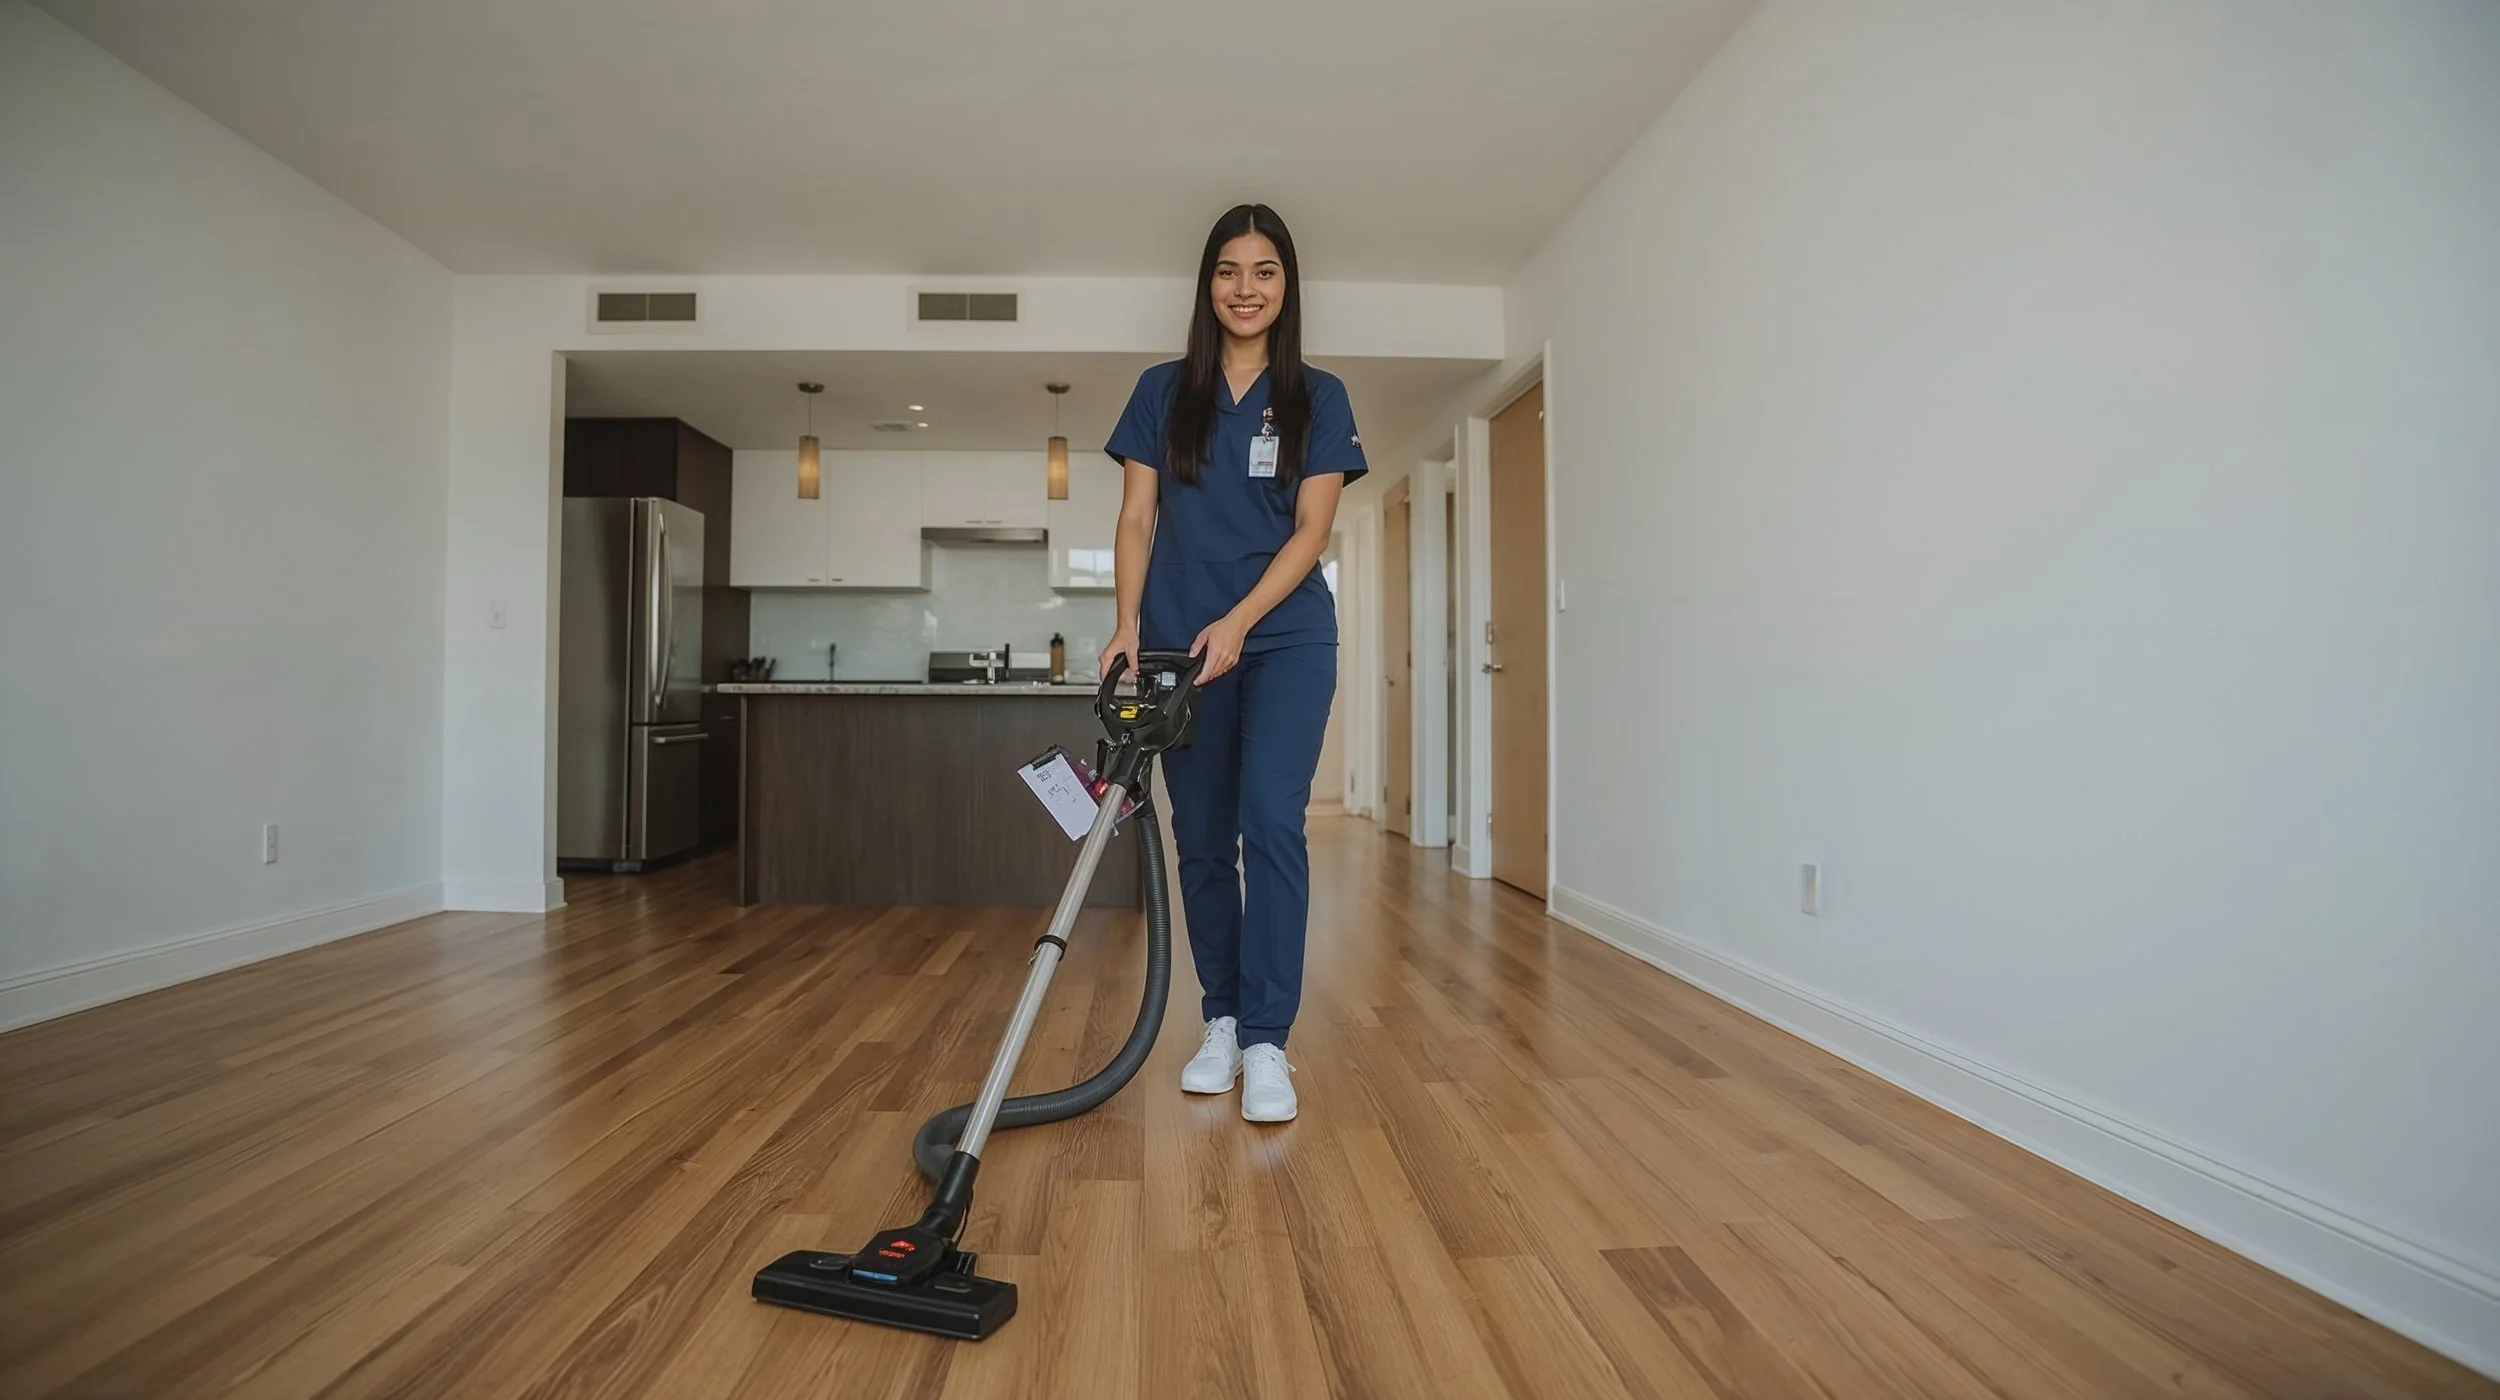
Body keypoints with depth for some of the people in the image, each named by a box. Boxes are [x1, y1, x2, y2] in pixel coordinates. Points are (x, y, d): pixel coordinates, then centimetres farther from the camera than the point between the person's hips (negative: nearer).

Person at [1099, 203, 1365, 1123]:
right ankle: (1221, 1022, 20)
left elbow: (1311, 529, -3)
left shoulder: (1319, 398, 5)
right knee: (1202, 838, 6)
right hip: (1181, 644, 2)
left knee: (1272, 822, -14)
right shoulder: (1162, 393, 9)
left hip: (1286, 640, -2)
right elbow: (1138, 519, 4)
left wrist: (1237, 620, -15)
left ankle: (1267, 1042, -6)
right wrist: (1128, 626, -9)